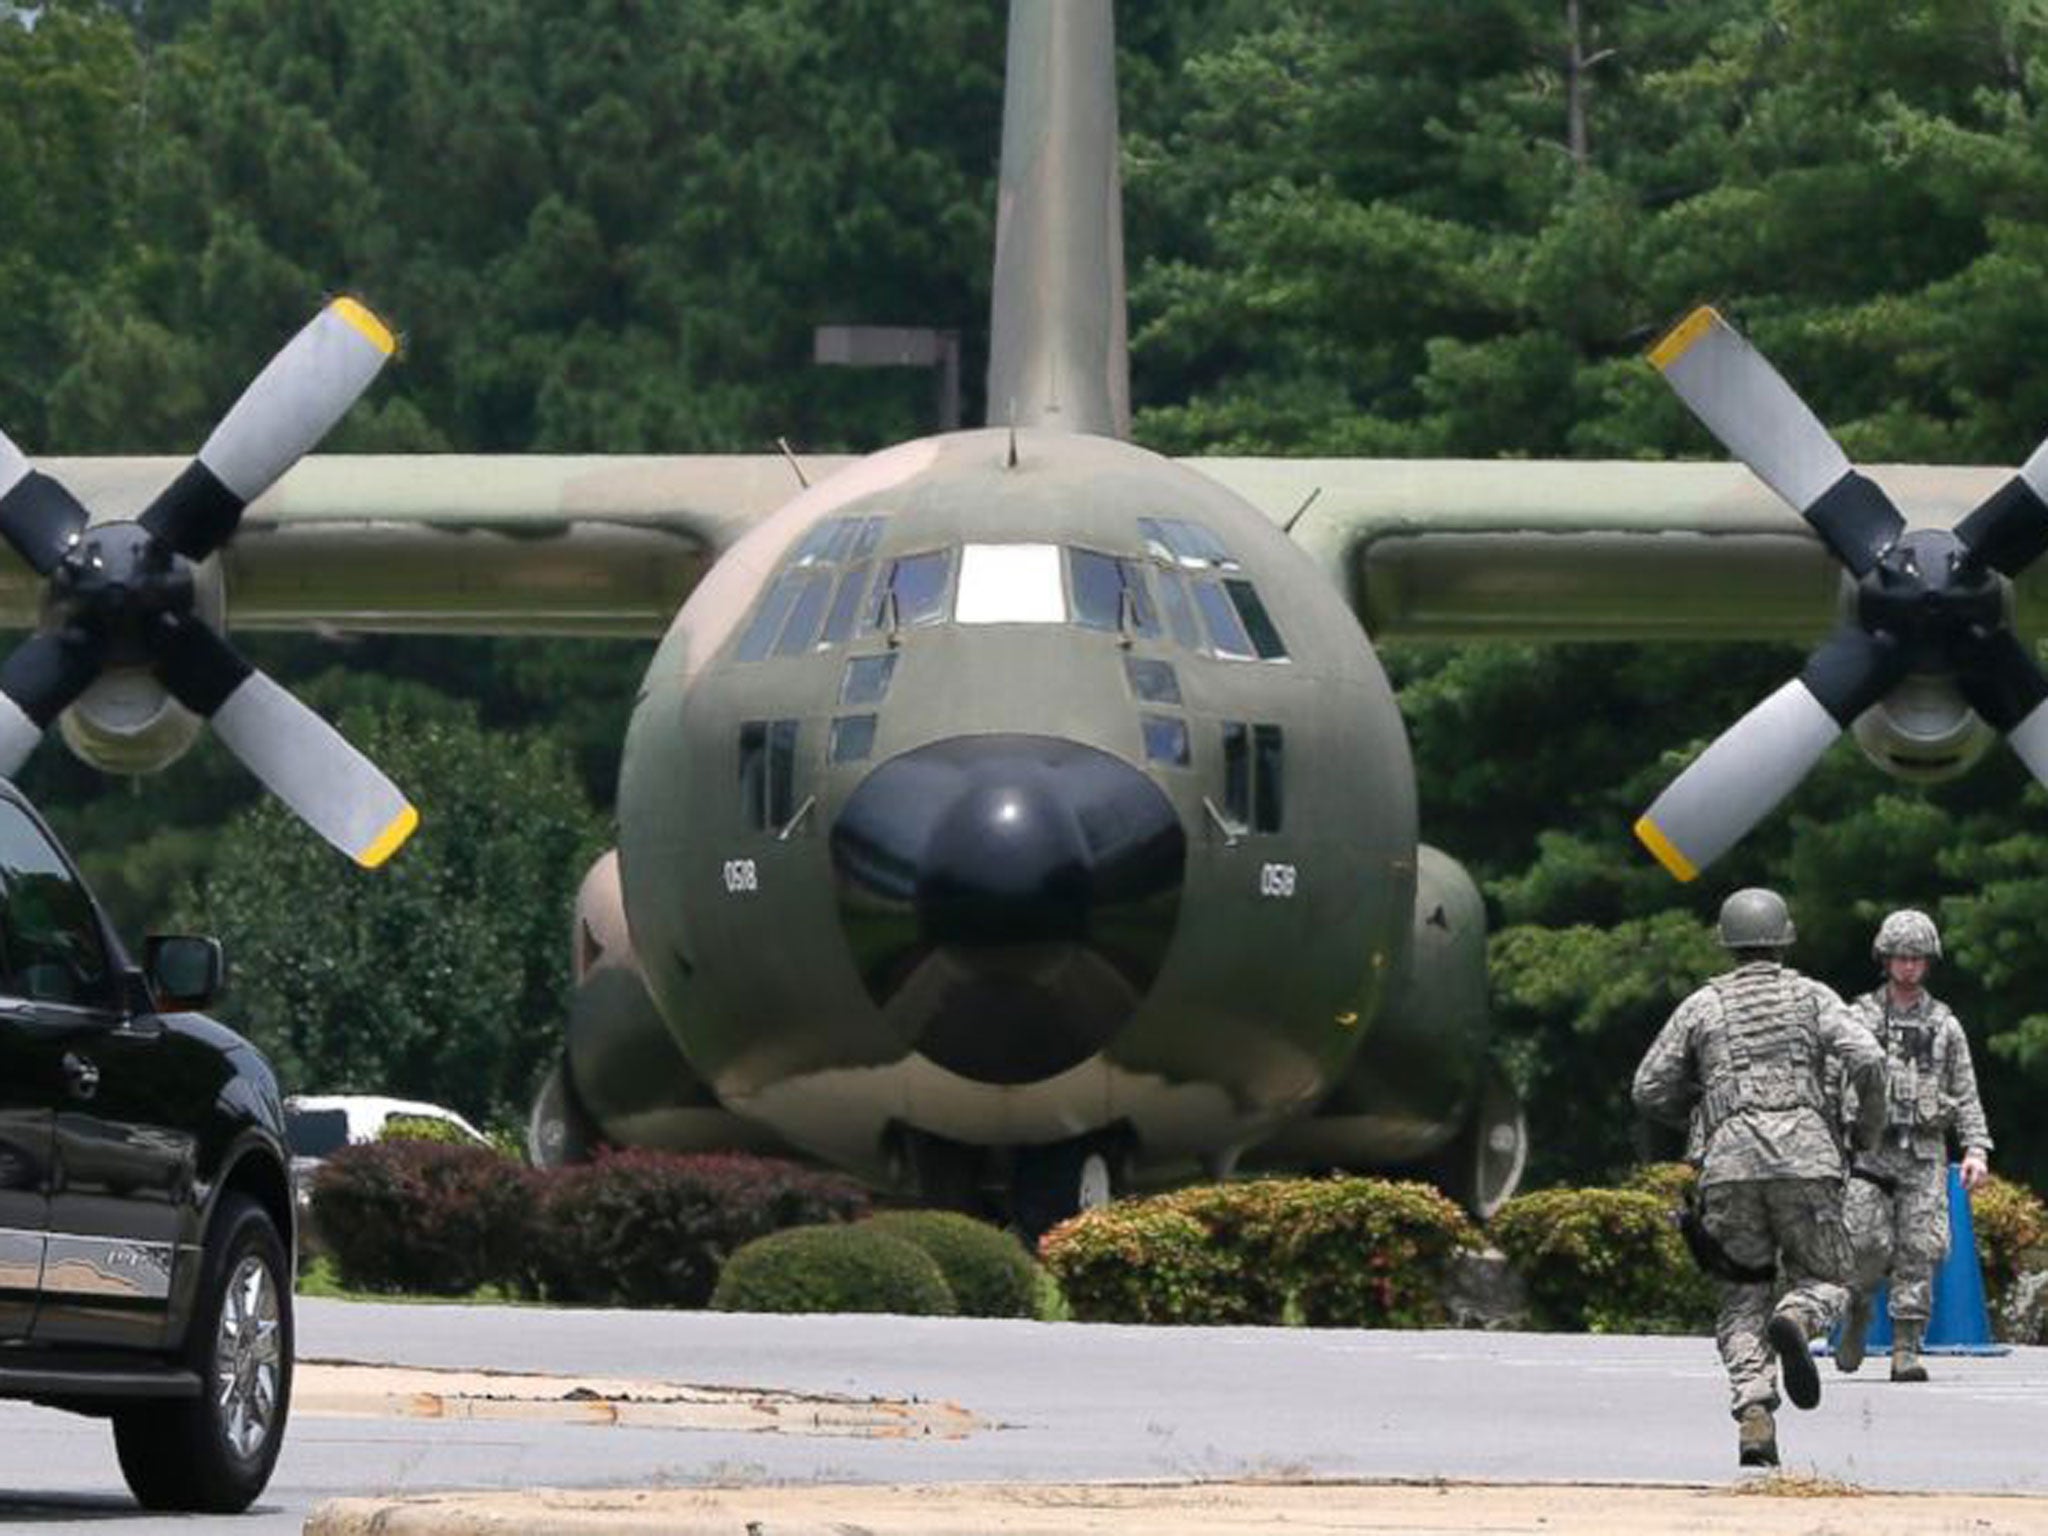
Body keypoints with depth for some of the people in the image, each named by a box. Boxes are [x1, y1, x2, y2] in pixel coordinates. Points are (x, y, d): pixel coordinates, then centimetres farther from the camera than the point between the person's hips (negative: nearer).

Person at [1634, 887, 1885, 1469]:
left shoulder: (1702, 1006, 14)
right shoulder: (1811, 996, 11)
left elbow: (1650, 1089, 13)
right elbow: (1866, 1059, -3)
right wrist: (1871, 1120, 15)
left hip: (1729, 1163, 1)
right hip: (1805, 1157, -1)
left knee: (1742, 1301, 8)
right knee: (1823, 1279, 13)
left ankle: (1753, 1413, -13)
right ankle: (1795, 1322, -24)